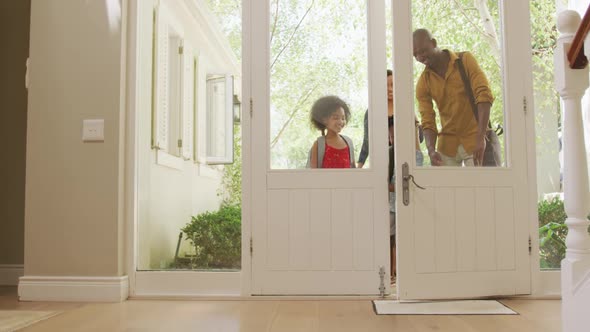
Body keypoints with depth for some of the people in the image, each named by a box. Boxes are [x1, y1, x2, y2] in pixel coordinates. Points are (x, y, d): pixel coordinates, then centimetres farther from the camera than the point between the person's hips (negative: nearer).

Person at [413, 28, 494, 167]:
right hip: (447, 143, 2)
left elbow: (484, 94, -16)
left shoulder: (466, 60, -6)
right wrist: (431, 150, -22)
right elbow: (428, 122, -3)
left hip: (475, 140, -2)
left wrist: (481, 137, -26)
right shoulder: (423, 83, -1)